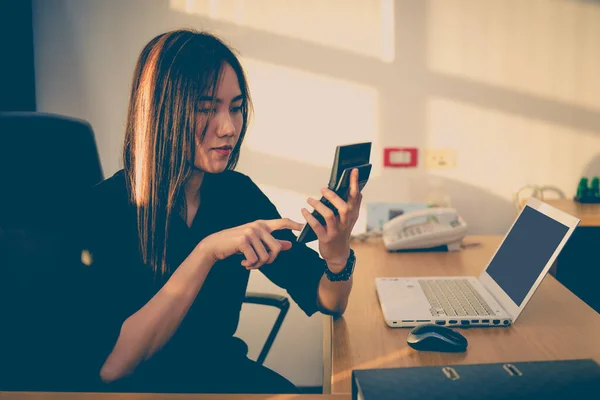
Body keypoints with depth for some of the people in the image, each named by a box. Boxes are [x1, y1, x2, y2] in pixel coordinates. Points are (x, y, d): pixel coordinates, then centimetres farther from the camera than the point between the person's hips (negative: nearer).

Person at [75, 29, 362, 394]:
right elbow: (111, 366, -22)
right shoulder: (104, 207, -15)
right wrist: (207, 252, -29)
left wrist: (337, 253, -21)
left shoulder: (239, 193, -2)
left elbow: (327, 302, 1)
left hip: (223, 372, 4)